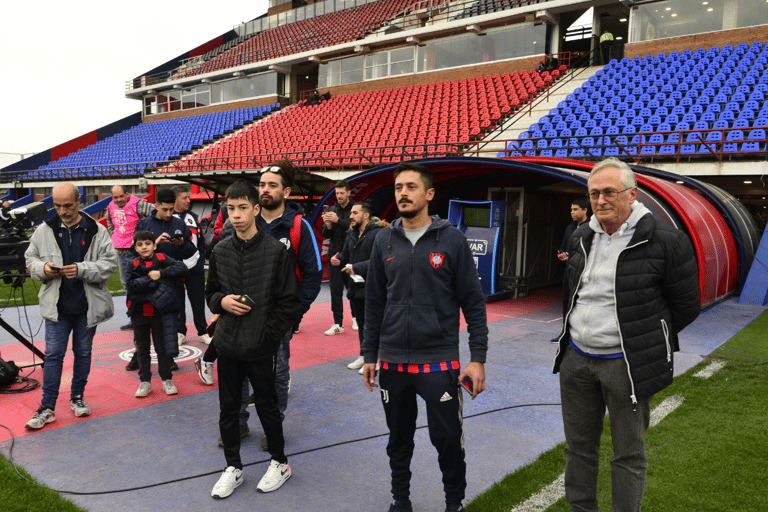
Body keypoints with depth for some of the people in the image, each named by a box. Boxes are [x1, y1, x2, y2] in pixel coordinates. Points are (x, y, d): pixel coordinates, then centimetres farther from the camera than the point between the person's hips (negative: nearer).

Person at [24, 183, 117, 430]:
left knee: (83, 352, 13)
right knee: (53, 354, 2)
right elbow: (30, 259, 10)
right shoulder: (44, 230, 1)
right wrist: (43, 268, -12)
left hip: (87, 305, 0)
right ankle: (47, 407, 10)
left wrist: (82, 270, -22)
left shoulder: (96, 231, -5)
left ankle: (77, 397, 30)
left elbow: (109, 262, -7)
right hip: (56, 305, 1)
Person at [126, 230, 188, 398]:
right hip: (139, 313, 2)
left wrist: (161, 273, -24)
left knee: (162, 346, 8)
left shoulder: (162, 259, -3)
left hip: (160, 311, -1)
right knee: (142, 348, 11)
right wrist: (153, 279, -21)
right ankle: (145, 381, 23)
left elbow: (182, 268, -16)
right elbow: (132, 286, -15)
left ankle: (167, 379, 21)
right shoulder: (134, 265, -1)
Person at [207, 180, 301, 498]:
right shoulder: (220, 251, 4)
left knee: (267, 405, 10)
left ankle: (279, 463, 31)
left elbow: (290, 302, -7)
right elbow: (210, 293, 15)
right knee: (228, 408, 13)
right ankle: (233, 467, 31)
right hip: (227, 344, 4)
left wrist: (269, 335, -12)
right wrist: (221, 301, -7)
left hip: (260, 348, -4)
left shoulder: (275, 251, -9)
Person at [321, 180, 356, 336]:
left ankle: (355, 317, 29)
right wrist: (328, 225, -13)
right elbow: (326, 235, 9)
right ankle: (338, 324, 7)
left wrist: (338, 220, -26)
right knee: (336, 291, 2)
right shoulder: (331, 210, 10)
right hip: (335, 254, 3)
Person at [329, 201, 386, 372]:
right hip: (356, 286, 8)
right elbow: (346, 255, 22)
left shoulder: (378, 234, -14)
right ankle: (364, 356, 28)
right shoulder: (351, 234, 14)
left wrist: (357, 267, -25)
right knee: (361, 323, 17)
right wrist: (338, 260, -1)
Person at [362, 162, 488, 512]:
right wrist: (370, 355, 9)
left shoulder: (451, 240, -5)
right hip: (392, 362, 3)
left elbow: (473, 303, -4)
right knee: (399, 438, 16)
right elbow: (374, 303, 9)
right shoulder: (385, 240, 4)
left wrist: (478, 358, -8)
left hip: (439, 362, -3)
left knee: (447, 439, 4)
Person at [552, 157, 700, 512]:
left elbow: (686, 306, -5)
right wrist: (577, 335, 15)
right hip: (576, 359, 6)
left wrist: (644, 342, 3)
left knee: (628, 455, 9)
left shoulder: (665, 241, -12)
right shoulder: (581, 238, 7)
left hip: (625, 363, -6)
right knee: (579, 446, 18)